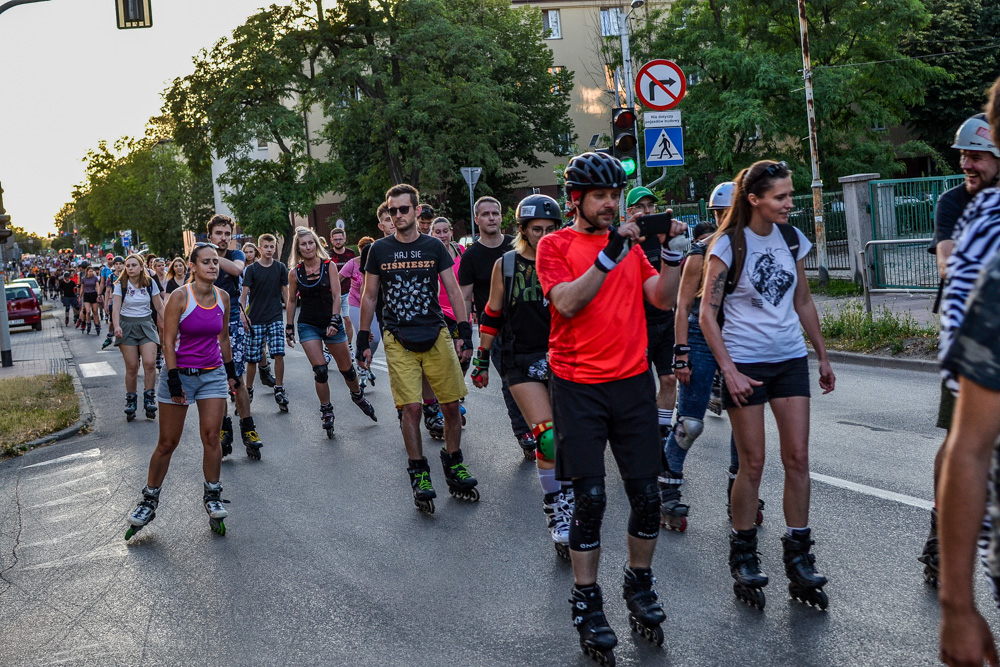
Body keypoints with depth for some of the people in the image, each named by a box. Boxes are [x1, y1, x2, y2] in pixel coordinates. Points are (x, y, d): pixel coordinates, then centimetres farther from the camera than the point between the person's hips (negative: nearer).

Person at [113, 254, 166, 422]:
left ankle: (149, 398, -4)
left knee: (149, 362, -16)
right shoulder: (121, 285, -1)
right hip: (127, 325, -1)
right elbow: (116, 308, -8)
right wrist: (116, 326, -25)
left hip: (146, 324, 1)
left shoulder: (150, 284, 2)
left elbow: (160, 308, 6)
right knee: (132, 367, -4)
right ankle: (130, 400, 11)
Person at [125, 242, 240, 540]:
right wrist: (174, 381, -16)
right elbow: (168, 341, -12)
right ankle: (149, 500, 19)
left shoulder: (222, 297, 3)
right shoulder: (180, 297, -12)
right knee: (167, 443, 3)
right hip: (180, 373, -3)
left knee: (211, 437, -5)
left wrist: (231, 371, 17)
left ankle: (213, 497, 10)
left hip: (213, 374, 4)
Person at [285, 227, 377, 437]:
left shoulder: (329, 266, -3)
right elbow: (291, 301, 10)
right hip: (308, 325, 0)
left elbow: (336, 295, -9)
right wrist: (289, 327, 9)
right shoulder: (295, 273, 0)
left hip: (332, 323, 0)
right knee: (320, 370, -12)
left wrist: (335, 320, -20)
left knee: (347, 368, 8)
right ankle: (327, 412, 5)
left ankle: (358, 396, 37)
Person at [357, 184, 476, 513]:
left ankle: (453, 462, 20)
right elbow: (369, 296, 11)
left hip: (436, 335, 1)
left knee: (451, 404, 0)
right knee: (410, 407, -9)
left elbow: (453, 290, 5)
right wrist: (363, 341, 8)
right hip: (398, 339, -1)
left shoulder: (433, 247, 6)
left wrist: (465, 332, -4)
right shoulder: (379, 250, 6)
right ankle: (419, 473, 5)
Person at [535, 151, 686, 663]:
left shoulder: (629, 243, 14)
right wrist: (609, 254, -22)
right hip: (579, 387, -4)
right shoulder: (555, 245, 0)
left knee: (646, 494, 4)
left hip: (633, 380, 4)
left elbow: (663, 299, 6)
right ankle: (586, 605, 10)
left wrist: (670, 250, -7)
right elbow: (567, 302, -16)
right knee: (589, 499, -4)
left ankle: (640, 588, 24)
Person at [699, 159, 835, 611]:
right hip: (745, 362, -5)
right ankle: (743, 558, 14)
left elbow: (803, 302, 17)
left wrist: (823, 356, 16)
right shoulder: (729, 245, -8)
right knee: (752, 463, -1)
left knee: (798, 458, 1)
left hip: (790, 358, 5)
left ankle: (798, 558, 11)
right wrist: (729, 370, -16)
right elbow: (707, 313, -9)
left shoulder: (791, 239, 7)